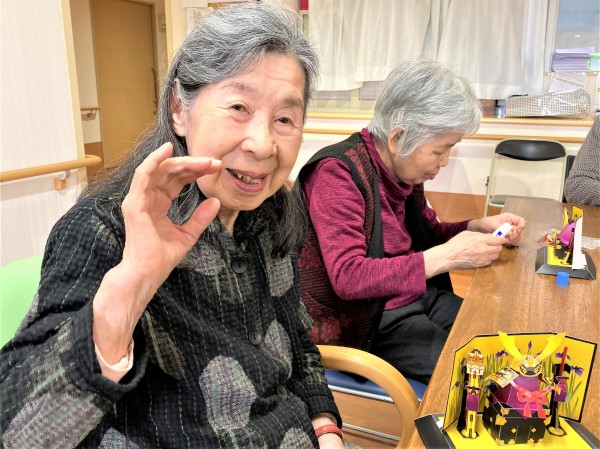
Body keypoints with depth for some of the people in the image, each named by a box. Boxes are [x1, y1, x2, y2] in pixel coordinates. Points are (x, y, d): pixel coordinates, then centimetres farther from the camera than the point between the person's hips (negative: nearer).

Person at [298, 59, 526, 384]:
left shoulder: (403, 170, 2)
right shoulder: (337, 173, -20)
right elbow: (348, 277, -30)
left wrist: (480, 226, 1)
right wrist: (446, 257, -30)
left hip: (418, 297, 8)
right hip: (369, 321, -7)